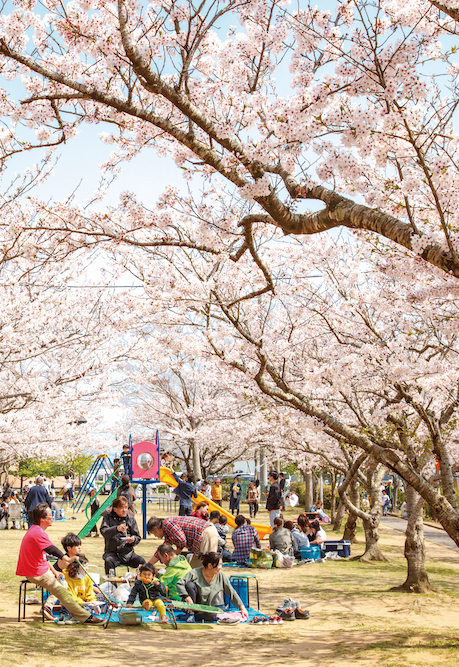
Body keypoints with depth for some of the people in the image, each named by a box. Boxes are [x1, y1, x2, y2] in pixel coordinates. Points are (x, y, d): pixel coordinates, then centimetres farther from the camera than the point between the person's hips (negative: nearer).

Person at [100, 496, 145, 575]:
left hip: (128, 553, 2)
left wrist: (133, 539, -12)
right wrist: (116, 529, -30)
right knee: (108, 561, -34)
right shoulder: (108, 517, 5)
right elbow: (103, 531, -13)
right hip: (112, 552, -2)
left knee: (141, 561, -23)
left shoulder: (131, 519, 11)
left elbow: (138, 537, 13)